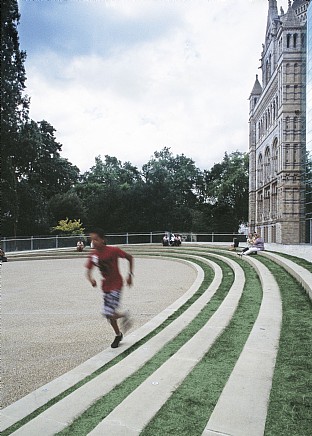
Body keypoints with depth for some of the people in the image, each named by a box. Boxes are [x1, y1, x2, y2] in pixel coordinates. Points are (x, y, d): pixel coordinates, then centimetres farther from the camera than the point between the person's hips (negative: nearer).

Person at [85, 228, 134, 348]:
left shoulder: (113, 250, -19)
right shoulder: (93, 255, -5)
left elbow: (129, 257, -6)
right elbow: (89, 270, 4)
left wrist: (130, 274, -9)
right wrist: (91, 279, -19)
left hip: (116, 284, -6)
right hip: (105, 286, 6)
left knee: (108, 313, -16)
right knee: (109, 313, 12)